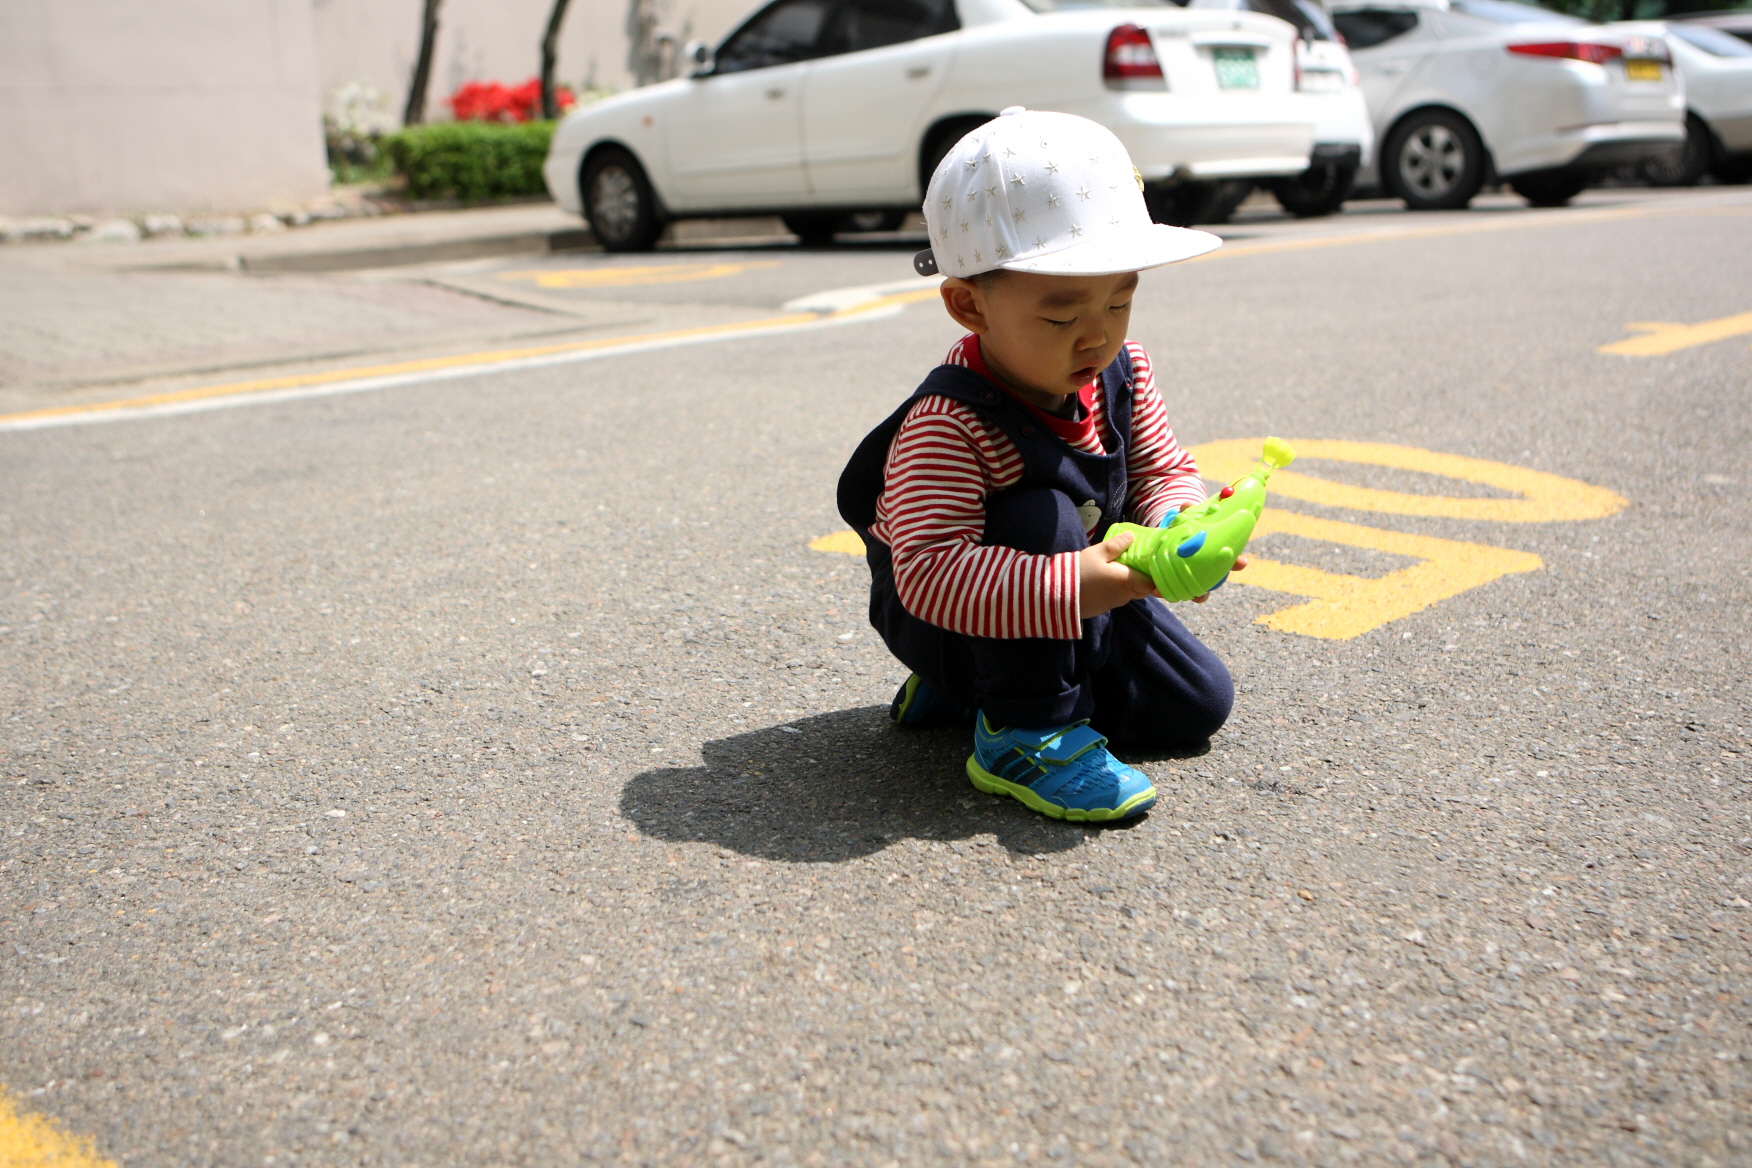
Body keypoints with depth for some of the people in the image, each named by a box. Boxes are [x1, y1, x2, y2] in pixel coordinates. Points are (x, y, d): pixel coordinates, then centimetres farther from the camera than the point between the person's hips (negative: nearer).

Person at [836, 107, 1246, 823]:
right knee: (1043, 518, -35)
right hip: (940, 620, -7)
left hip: (1080, 600, 7)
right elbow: (931, 573, -40)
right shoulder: (945, 427, -34)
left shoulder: (1122, 375, -11)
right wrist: (1069, 588, -52)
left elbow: (1161, 469, -1)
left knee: (1198, 704, 3)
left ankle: (972, 687, 13)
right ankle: (1023, 731, -19)